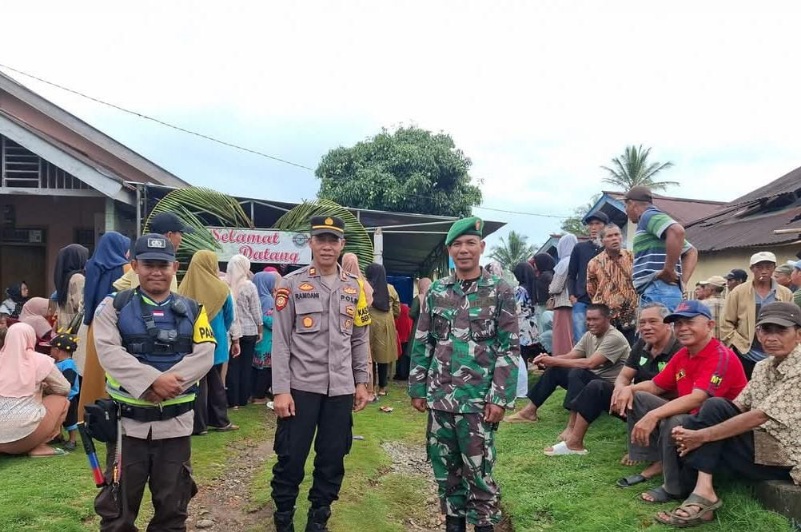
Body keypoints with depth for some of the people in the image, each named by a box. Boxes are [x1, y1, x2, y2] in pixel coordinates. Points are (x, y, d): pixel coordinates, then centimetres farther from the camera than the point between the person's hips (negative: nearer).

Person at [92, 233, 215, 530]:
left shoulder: (192, 310, 5)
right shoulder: (114, 306, 0)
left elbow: (204, 356, -6)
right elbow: (108, 352, -15)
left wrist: (167, 384, -20)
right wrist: (153, 379, -25)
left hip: (176, 421, 2)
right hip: (128, 419, -2)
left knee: (173, 501, 14)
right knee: (119, 502, 10)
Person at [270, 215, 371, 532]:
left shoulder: (354, 288, 8)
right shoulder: (292, 284, -3)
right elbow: (280, 340, -6)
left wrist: (361, 382, 10)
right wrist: (280, 390, -11)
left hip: (341, 389, 3)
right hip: (301, 386, -3)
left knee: (332, 459, 9)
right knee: (290, 457, 3)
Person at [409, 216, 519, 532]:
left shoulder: (500, 291, -3)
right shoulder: (436, 291, 6)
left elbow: (509, 349, -6)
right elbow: (422, 343, 10)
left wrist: (500, 398, -11)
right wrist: (417, 388, 6)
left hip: (478, 399, -4)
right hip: (439, 398, 4)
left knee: (478, 471, 3)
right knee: (444, 468, 13)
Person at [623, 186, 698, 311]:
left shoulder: (649, 216, -1)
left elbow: (677, 231, -23)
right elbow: (691, 252, 31)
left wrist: (668, 270, -18)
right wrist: (682, 281, 16)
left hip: (658, 292, -10)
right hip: (657, 292, 10)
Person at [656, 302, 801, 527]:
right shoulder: (763, 366, 8)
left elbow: (758, 417, -26)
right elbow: (738, 408, 2)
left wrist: (702, 435, -24)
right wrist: (694, 434, -16)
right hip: (761, 444, 8)